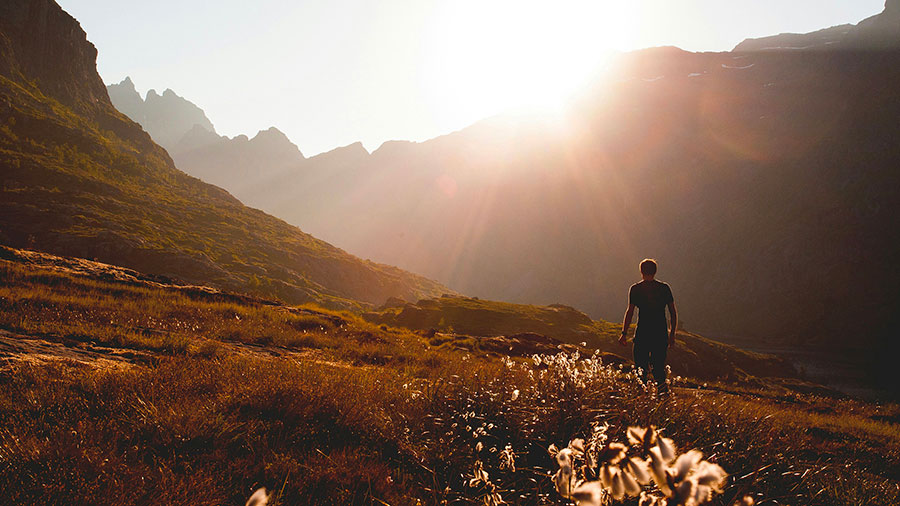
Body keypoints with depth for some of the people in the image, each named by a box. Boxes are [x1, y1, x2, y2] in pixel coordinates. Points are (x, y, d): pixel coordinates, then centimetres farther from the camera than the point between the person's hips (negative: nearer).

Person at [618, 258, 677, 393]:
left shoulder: (635, 289, 0)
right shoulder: (665, 288, 6)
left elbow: (630, 312, -6)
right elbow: (673, 313, 5)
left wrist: (624, 334, -3)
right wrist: (672, 334, 12)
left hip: (642, 333, -2)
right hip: (661, 333, 2)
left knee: (640, 366, 5)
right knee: (659, 366, 12)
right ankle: (662, 388, -7)